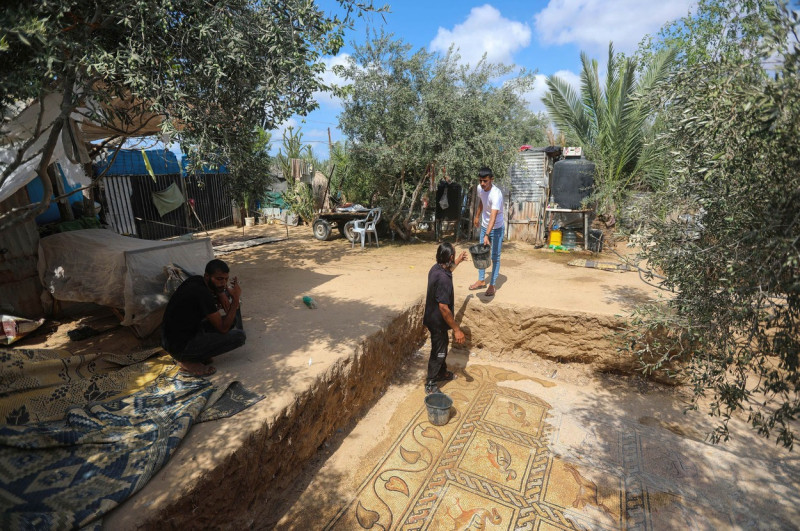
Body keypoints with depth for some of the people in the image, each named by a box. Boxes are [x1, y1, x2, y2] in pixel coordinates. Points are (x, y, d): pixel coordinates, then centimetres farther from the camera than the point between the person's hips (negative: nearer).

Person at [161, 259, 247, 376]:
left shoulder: (196, 280, 0)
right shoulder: (203, 294, -26)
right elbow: (223, 328, -20)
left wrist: (221, 294, 0)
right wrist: (236, 299, -19)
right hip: (180, 348, -9)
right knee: (239, 336, -16)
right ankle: (189, 361, -6)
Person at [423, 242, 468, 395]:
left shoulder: (436, 268, -4)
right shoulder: (443, 280, -33)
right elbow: (443, 308, -33)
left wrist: (458, 261, 34)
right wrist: (457, 329, -27)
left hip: (434, 318, 9)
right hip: (438, 322, -9)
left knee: (443, 346, 27)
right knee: (438, 352, 8)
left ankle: (442, 373, 47)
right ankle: (430, 385, 25)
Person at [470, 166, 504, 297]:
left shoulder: (496, 194, -31)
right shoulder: (480, 188, -9)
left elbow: (493, 216, -41)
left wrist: (487, 235, -49)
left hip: (496, 228, -7)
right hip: (484, 226, 7)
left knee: (495, 257, 1)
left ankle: (492, 285, 11)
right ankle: (481, 281, 28)